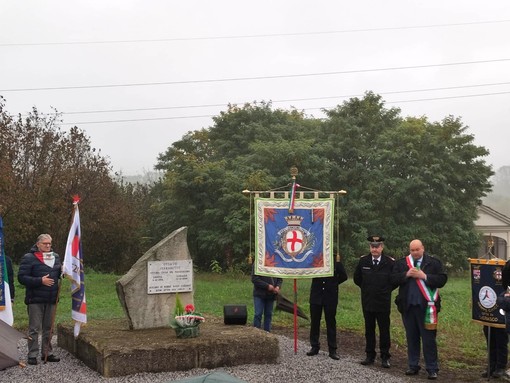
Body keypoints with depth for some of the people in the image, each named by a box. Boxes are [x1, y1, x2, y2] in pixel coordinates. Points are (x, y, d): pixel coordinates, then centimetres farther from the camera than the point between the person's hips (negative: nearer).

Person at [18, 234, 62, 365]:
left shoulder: (55, 257, 10)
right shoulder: (29, 258, -8)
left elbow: (59, 273, 22)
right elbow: (22, 277, -13)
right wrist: (40, 281, -22)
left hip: (51, 299, 6)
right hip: (35, 299, -6)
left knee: (48, 328, 13)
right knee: (34, 328, -1)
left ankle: (47, 353, 22)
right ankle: (32, 355, 5)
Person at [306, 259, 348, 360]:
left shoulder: (336, 260, -5)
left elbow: (343, 276, 5)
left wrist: (333, 283, -1)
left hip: (331, 296, -1)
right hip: (316, 295, 2)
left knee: (331, 322, 4)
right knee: (314, 322, 8)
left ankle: (332, 349, 9)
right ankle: (314, 347, 19)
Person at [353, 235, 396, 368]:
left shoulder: (390, 262, -8)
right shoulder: (363, 261, -1)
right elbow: (357, 278, 14)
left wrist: (386, 290, 3)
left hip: (383, 303, -2)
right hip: (367, 302, 3)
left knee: (384, 331, 4)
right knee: (369, 330, 10)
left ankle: (385, 357, 12)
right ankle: (370, 356, 19)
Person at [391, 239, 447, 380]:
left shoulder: (434, 263, -1)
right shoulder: (401, 263, 6)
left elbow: (442, 280, -9)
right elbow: (393, 279, -1)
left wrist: (424, 276, -17)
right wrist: (406, 275, -15)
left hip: (425, 306, -3)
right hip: (407, 306, 3)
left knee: (428, 338, 0)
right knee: (411, 338, 12)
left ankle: (432, 369, 7)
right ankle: (413, 366, 21)